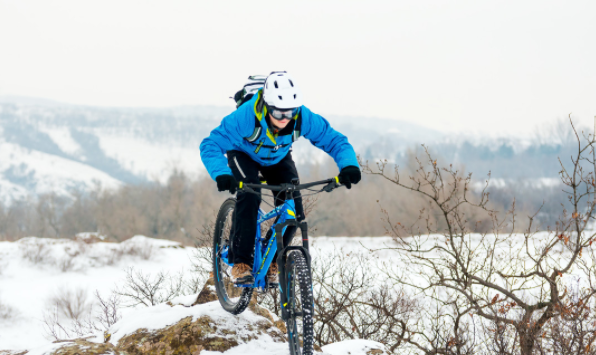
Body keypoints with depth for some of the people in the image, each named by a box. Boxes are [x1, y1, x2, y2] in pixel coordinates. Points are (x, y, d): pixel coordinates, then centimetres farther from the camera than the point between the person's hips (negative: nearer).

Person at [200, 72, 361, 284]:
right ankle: (241, 263, -19)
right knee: (249, 197, -30)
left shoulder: (302, 118, -35)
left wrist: (349, 165, -46)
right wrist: (222, 174, -59)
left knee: (294, 211, -15)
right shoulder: (246, 116, -42)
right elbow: (210, 145, -41)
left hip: (278, 158, 3)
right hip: (244, 153, -3)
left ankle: (272, 260, 8)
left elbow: (334, 140, -26)